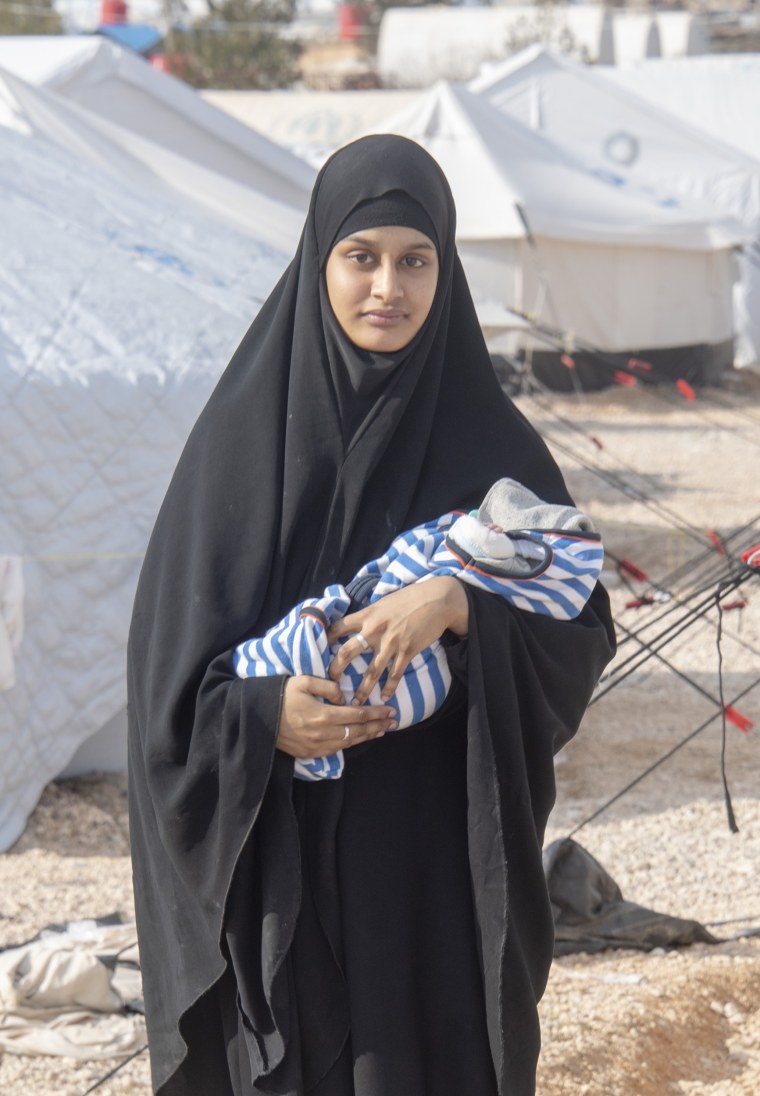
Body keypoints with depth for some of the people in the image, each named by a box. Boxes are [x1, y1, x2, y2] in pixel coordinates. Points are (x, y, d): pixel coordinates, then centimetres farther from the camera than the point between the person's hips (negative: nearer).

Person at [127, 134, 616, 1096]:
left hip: (440, 860, 1)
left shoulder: (488, 442, 0)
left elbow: (583, 631, -2)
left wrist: (460, 605, -19)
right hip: (282, 858, 0)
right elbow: (168, 658, -1)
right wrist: (264, 718, -19)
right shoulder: (245, 431, -2)